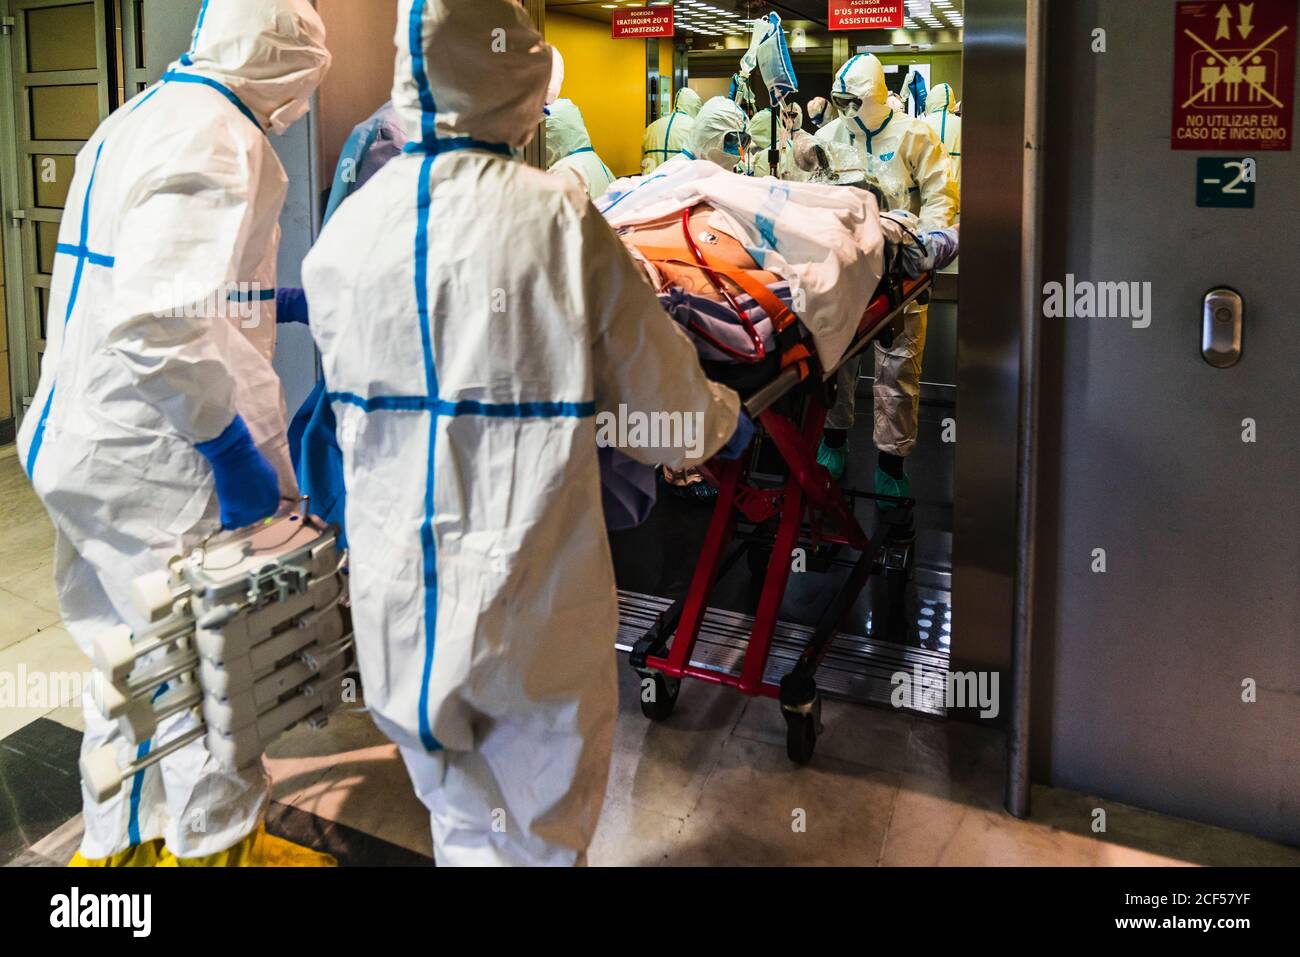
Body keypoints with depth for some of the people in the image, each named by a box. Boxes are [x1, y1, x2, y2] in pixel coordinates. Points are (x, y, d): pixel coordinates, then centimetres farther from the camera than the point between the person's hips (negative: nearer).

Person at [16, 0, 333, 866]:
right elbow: (159, 323, -30)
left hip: (83, 438, 10)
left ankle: (120, 839, 38)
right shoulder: (217, 141, -18)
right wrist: (233, 447, -22)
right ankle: (219, 844, 26)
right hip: (152, 459, -10)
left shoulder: (132, 122, 14)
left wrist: (279, 300, 33)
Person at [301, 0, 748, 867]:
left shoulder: (347, 231, -5)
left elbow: (353, 407, 6)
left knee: (462, 820, 24)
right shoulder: (560, 219, -16)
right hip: (531, 592, -4)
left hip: (398, 591, 4)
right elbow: (661, 405, -7)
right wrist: (723, 421, 15)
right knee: (541, 833, 16)